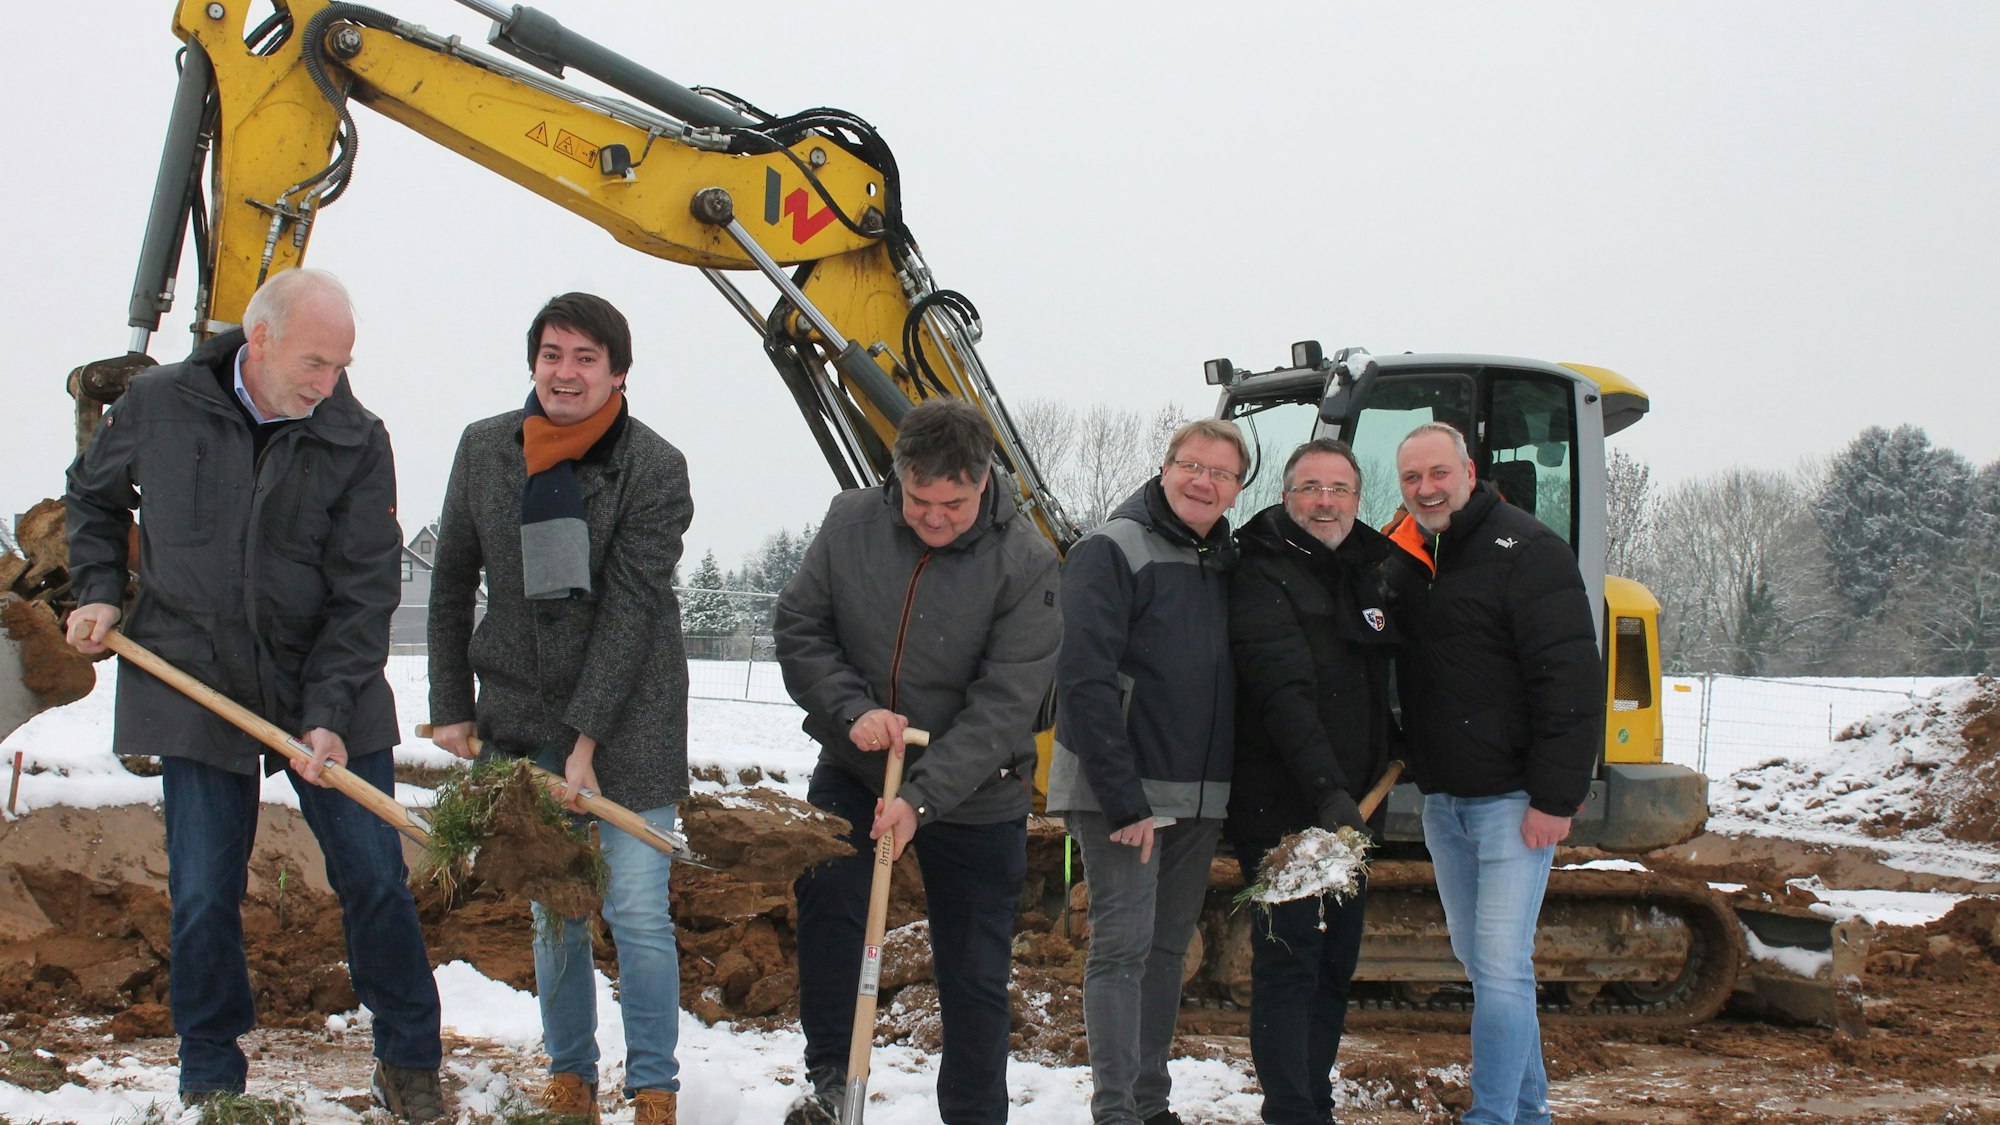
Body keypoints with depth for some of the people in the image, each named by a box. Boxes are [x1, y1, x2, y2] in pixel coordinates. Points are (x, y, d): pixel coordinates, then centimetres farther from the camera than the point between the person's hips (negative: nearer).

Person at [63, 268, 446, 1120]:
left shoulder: (356, 442, -8)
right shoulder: (158, 406, -5)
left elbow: (363, 595, -8)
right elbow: (93, 495, 17)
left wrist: (328, 713, -17)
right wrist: (100, 591, 4)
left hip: (326, 692, 0)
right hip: (194, 689, 0)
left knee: (374, 879, 2)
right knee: (203, 898, 2)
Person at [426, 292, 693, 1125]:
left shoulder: (655, 469, -11)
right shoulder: (485, 449, 1)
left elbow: (630, 611, -15)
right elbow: (452, 584, 11)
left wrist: (588, 739, -19)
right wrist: (450, 705, 10)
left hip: (629, 716, -3)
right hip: (518, 717, 3)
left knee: (636, 910, -5)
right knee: (552, 911, 8)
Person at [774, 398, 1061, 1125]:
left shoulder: (1025, 563, -18)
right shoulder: (852, 521, -8)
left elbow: (1004, 704, -21)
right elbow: (798, 627, -2)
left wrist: (922, 798, -29)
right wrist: (851, 708, -20)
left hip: (973, 794, -2)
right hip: (854, 770, 2)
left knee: (974, 980, 5)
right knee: (826, 899, -19)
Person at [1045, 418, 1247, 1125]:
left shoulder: (1229, 562, 12)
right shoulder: (1111, 551, -10)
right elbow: (1085, 681, -17)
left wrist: (1234, 789, 9)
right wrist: (1124, 800, -21)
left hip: (1200, 795, 7)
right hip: (1122, 789, -7)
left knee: (1169, 947, 12)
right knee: (1123, 946, -8)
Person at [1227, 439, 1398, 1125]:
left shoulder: (1365, 573, 14)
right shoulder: (1263, 577, -11)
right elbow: (1284, 696, -23)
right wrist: (1327, 791, -30)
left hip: (1347, 805, 8)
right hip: (1281, 807, -8)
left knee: (1337, 961, 13)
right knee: (1289, 960, -8)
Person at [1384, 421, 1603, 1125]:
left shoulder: (1525, 551, -11)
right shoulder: (1400, 562, 10)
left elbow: (1571, 678, -16)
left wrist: (1555, 797, -19)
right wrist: (1406, 770, 9)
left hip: (1512, 799, -7)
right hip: (1442, 800, 7)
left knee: (1501, 965, -10)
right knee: (1478, 960, 13)